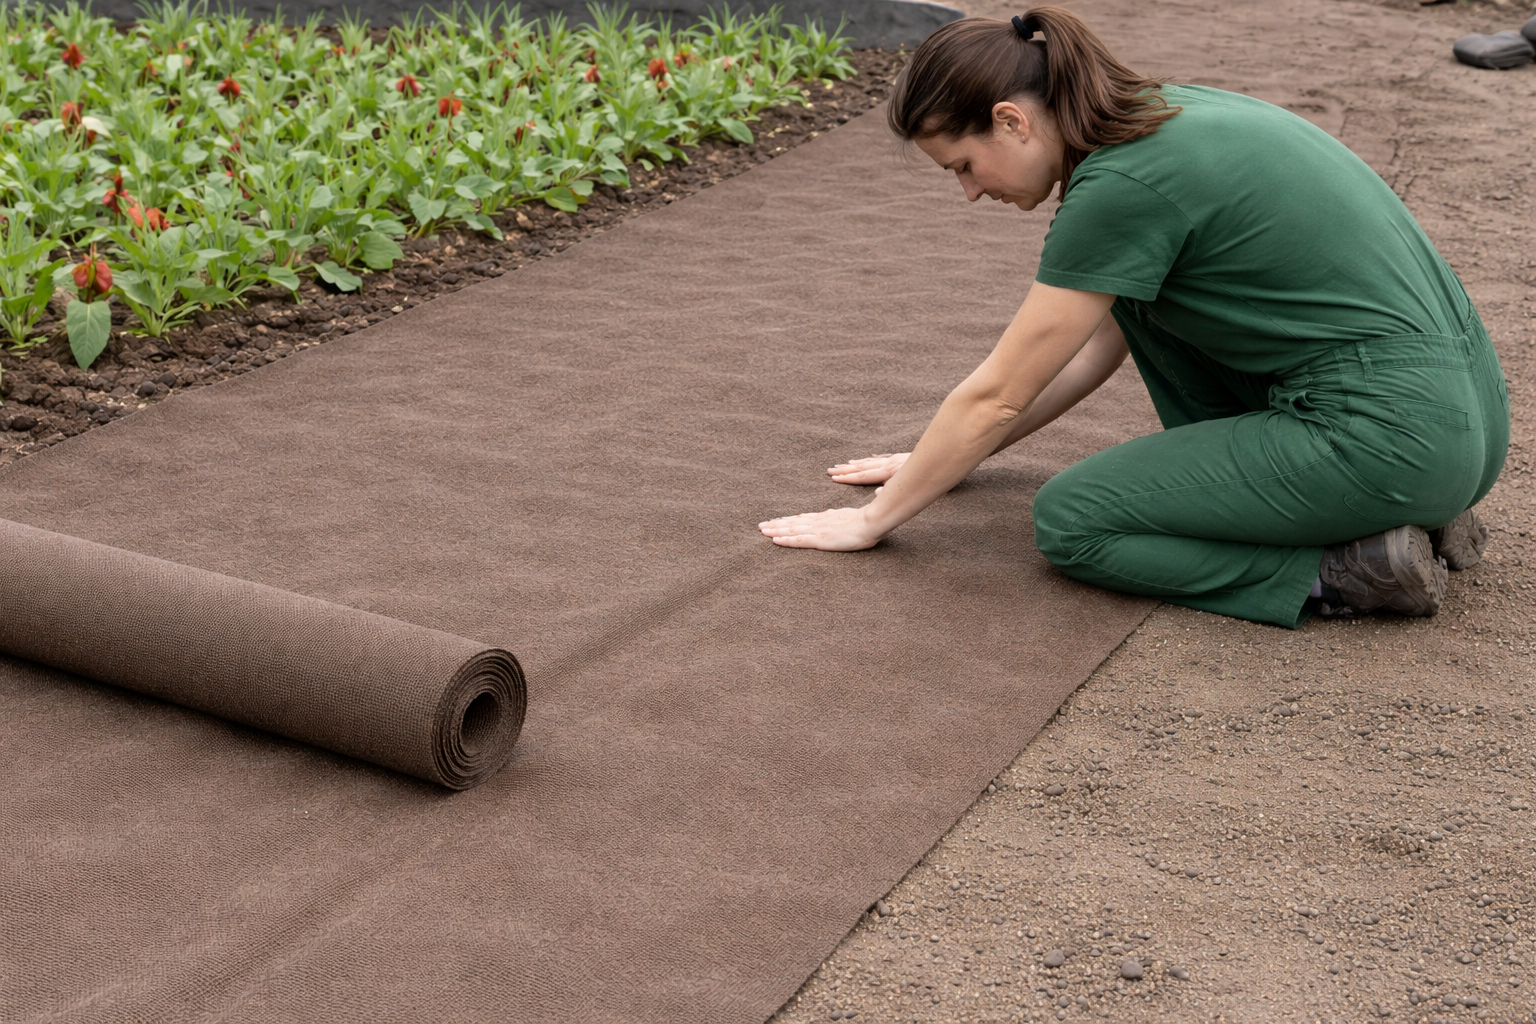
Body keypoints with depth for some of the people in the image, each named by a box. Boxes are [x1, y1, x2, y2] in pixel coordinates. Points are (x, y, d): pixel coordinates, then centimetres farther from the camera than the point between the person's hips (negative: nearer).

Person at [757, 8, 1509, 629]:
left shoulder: (1122, 184, -16)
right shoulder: (1158, 119, 11)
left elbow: (996, 394, -8)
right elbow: (1098, 345, 22)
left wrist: (873, 520, 4)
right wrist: (944, 457, 26)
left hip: (1393, 437, -9)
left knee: (1071, 522, 1)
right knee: (1145, 291, 19)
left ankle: (1345, 569, -5)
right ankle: (1259, 493, 15)